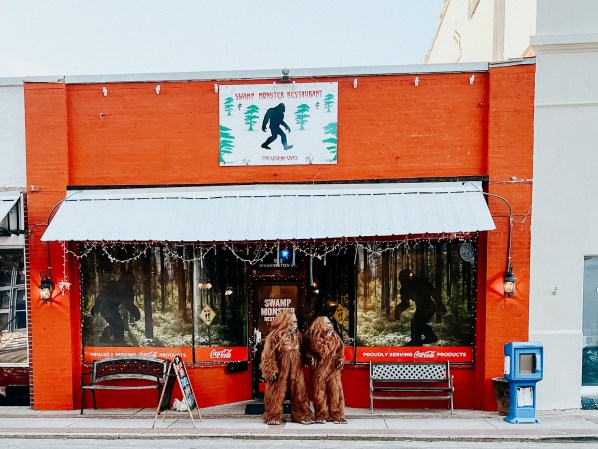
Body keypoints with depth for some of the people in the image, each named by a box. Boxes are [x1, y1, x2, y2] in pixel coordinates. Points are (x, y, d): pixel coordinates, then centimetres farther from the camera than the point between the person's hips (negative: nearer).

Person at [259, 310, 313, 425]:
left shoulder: (298, 335, 9)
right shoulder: (275, 335, -10)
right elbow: (268, 354, -12)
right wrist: (271, 370, -15)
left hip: (296, 371, 5)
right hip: (280, 370, -5)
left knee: (299, 392, 8)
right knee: (277, 394, 2)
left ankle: (301, 415, 21)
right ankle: (274, 416, 17)